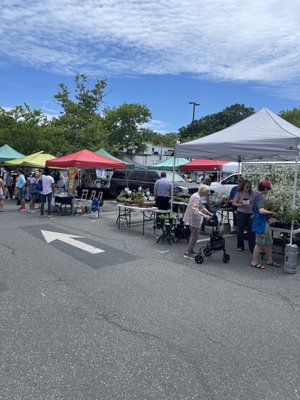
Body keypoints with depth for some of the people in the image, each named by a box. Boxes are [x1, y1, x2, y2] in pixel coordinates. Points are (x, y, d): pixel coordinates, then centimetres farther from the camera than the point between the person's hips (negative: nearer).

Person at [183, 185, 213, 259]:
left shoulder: (196, 196, 13)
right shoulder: (197, 197, -20)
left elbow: (202, 207, 22)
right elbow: (195, 210, -30)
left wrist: (210, 213, 20)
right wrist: (205, 216, -38)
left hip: (192, 218, 10)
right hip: (194, 219, -10)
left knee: (193, 235, 18)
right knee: (194, 235, -4)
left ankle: (190, 250, 27)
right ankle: (188, 253, 0)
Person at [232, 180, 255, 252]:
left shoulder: (252, 193, 5)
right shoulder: (239, 193, -3)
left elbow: (254, 203, 12)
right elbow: (233, 203, -4)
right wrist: (240, 204, -20)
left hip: (250, 214, 2)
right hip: (241, 213, -2)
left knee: (251, 231, -1)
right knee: (240, 231, 8)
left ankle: (252, 248, 5)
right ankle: (240, 246, 22)